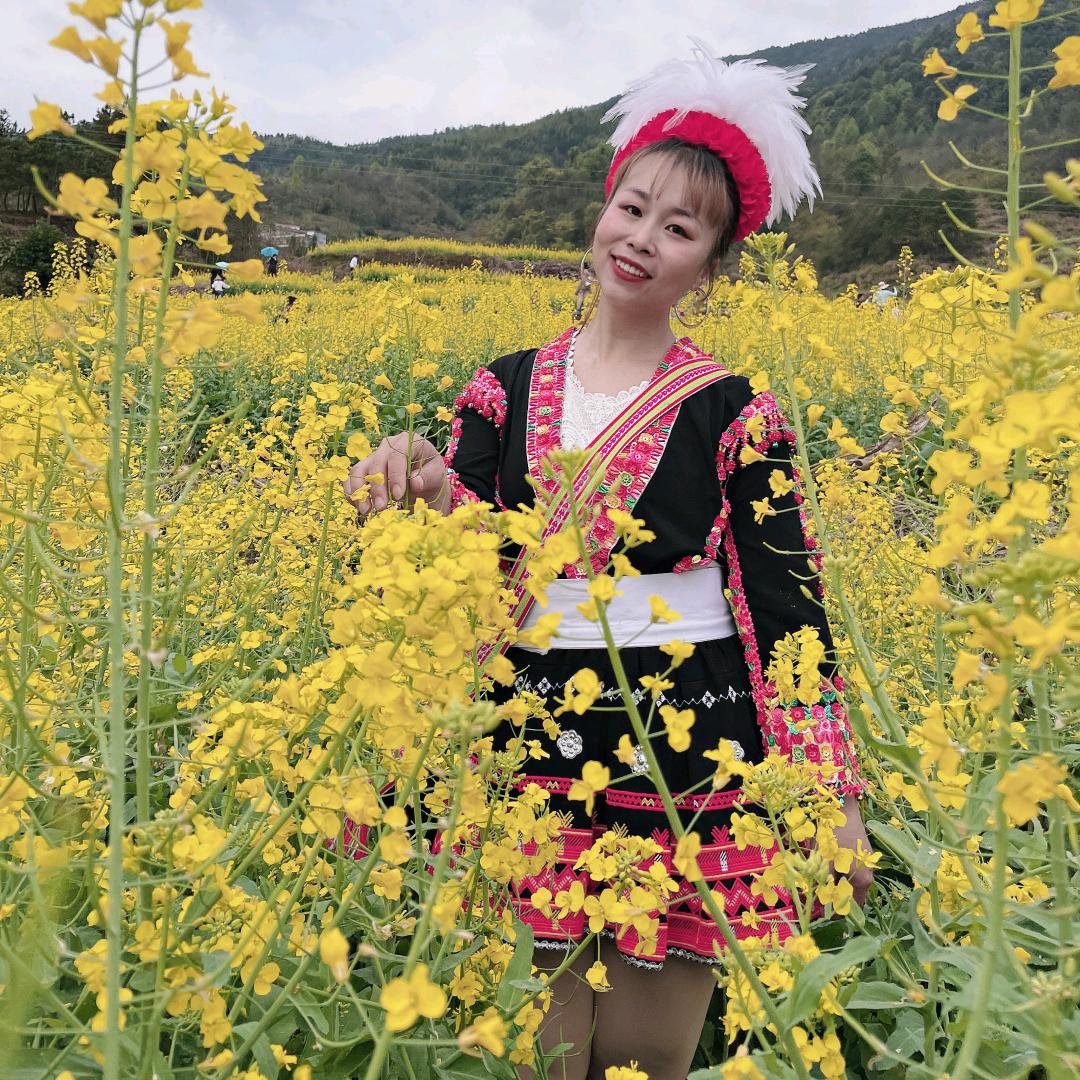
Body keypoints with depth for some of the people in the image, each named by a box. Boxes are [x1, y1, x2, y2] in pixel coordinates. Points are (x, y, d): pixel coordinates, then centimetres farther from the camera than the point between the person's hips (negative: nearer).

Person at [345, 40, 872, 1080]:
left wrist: (834, 796, -2)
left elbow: (786, 610, -1)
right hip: (534, 746, 2)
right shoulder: (505, 390, 4)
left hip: (686, 752, -1)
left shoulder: (733, 412, -2)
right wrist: (421, 496, -22)